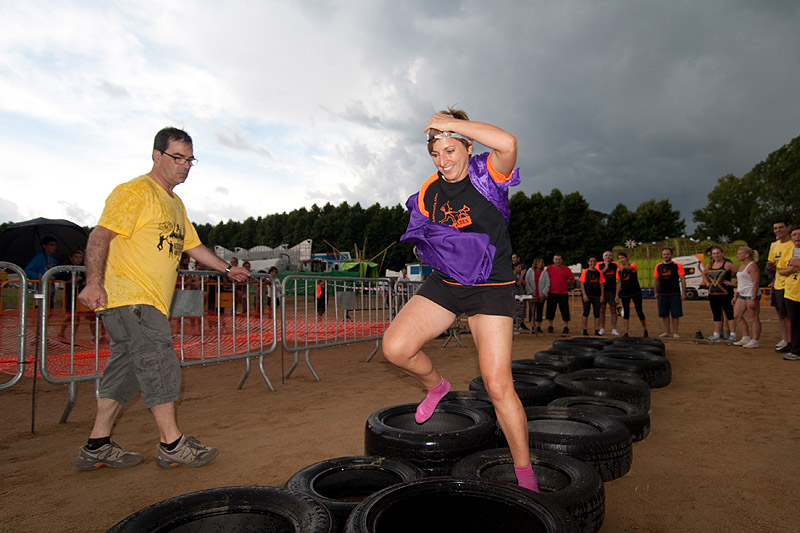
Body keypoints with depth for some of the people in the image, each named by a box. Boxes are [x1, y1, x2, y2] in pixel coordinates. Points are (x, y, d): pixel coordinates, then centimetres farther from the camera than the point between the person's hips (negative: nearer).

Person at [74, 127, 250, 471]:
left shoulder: (175, 203, 22)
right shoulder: (134, 191, -7)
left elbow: (192, 244, 31)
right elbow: (100, 235, -16)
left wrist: (226, 269, 30)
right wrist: (94, 282, -27)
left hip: (150, 301, 9)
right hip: (128, 296, -9)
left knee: (127, 368, 11)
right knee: (159, 364, -8)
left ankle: (97, 446, 21)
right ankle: (171, 444, 2)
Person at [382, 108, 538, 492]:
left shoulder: (487, 175, -9)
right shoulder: (429, 192, 5)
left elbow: (507, 143, -32)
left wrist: (451, 123, -22)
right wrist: (428, 240, -4)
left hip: (491, 288, -4)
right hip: (445, 283, 5)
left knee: (498, 385, -7)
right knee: (395, 348, -15)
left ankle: (526, 477, 14)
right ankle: (436, 385, 20)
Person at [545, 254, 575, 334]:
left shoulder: (566, 269, 4)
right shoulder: (549, 268, 6)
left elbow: (572, 280, 8)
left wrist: (566, 285, 0)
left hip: (563, 293, -1)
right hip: (551, 293, 1)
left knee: (565, 311, 2)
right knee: (550, 310, 4)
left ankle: (566, 327, 12)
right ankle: (550, 327, 15)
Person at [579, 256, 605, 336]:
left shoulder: (599, 272, 9)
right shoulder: (585, 271, 0)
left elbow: (601, 284, 12)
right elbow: (582, 283, -4)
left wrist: (602, 295, 4)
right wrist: (584, 295, -12)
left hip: (597, 296, 3)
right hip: (587, 296, -3)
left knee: (597, 314, 5)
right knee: (586, 313, -1)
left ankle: (597, 331, 11)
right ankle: (584, 330, 5)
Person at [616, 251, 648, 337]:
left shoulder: (632, 265, -8)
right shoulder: (619, 269, 4)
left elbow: (631, 268, -34)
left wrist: (624, 267, -57)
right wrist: (617, 294, 6)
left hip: (636, 292, -3)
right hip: (624, 293, 3)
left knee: (639, 311, 4)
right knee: (626, 312, -3)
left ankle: (645, 330, 22)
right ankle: (626, 332, -2)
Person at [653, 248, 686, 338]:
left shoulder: (677, 265, -1)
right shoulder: (658, 266, 8)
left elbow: (682, 280, -2)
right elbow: (656, 280, 14)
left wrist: (683, 293, -7)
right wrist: (656, 293, 9)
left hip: (675, 294, -3)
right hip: (662, 294, 3)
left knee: (675, 314, 1)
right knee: (664, 314, 7)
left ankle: (675, 332, 11)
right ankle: (666, 331, 19)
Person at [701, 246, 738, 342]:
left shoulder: (727, 264, -7)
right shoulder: (710, 265, 11)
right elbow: (703, 273, 29)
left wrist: (733, 282, -13)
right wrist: (707, 282, 16)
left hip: (725, 293, -6)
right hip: (713, 294, 6)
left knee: (729, 314, -1)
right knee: (716, 315, 11)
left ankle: (733, 335, 4)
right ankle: (716, 335, 17)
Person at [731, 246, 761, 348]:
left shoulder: (752, 266, -12)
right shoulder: (741, 266, 17)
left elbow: (756, 283, -18)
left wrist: (753, 299, -22)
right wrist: (735, 295, 20)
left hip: (751, 295, -10)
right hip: (742, 295, 10)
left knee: (754, 318, -2)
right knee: (737, 316, 10)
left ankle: (755, 341, 4)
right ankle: (746, 338, 18)